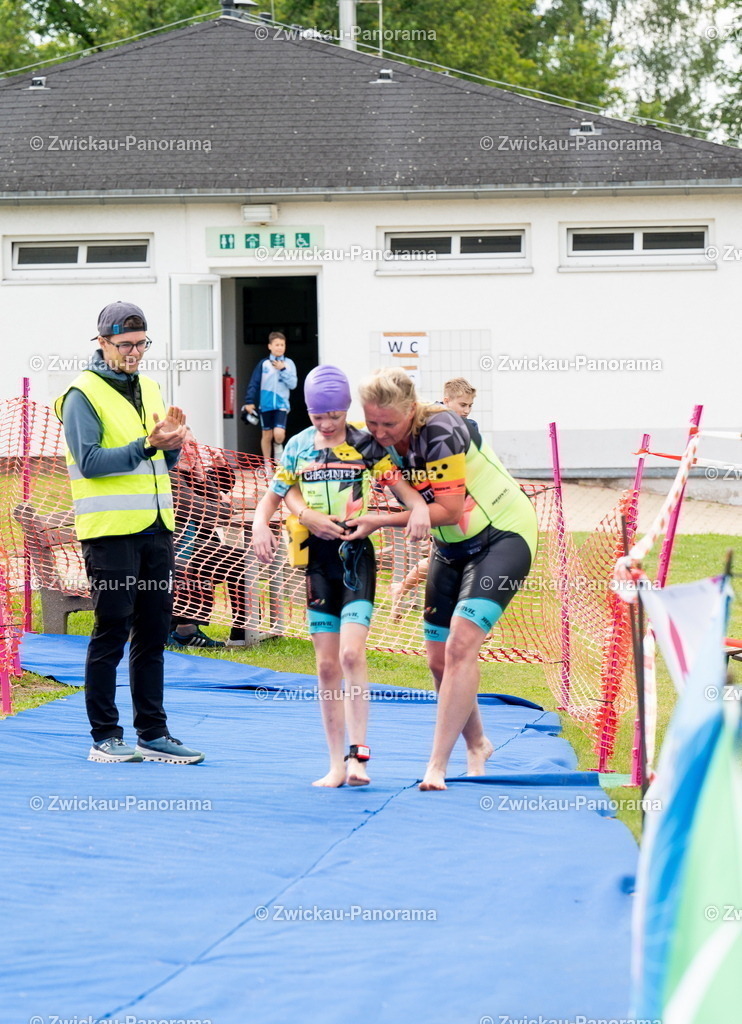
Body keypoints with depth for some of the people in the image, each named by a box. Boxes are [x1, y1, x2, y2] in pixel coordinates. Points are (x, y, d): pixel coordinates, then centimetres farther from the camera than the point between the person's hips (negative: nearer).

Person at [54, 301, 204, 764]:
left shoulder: (149, 389, 15)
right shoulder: (83, 395, -6)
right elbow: (90, 461, -16)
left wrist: (171, 439, -4)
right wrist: (145, 446, -23)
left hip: (156, 527, 7)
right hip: (110, 530, -7)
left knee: (153, 634, 9)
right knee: (112, 634, -3)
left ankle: (153, 734, 14)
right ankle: (105, 737, 3)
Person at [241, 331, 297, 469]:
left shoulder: (289, 363, 1)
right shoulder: (263, 364, 0)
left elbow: (292, 384, -5)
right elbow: (254, 384, 0)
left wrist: (282, 370, -13)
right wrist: (249, 402, -6)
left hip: (282, 404, -1)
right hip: (266, 404, 1)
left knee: (279, 434, -16)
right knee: (267, 435, 8)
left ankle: (279, 455, 15)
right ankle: (267, 464, 22)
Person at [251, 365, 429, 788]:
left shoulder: (367, 445, -1)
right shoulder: (298, 448, 7)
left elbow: (402, 487, -4)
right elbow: (274, 496, 13)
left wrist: (418, 509, -25)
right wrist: (261, 526, -7)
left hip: (356, 555, -3)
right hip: (317, 558, 3)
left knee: (351, 653, -18)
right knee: (327, 664, 3)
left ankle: (358, 754, -16)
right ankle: (337, 764, 7)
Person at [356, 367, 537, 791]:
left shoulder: (441, 433, -28)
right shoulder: (385, 442, -6)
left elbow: (450, 510, -28)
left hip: (504, 536, -8)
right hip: (453, 546, 8)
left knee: (461, 646, -22)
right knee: (440, 660, 8)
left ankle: (437, 765, -21)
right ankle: (477, 745, 32)